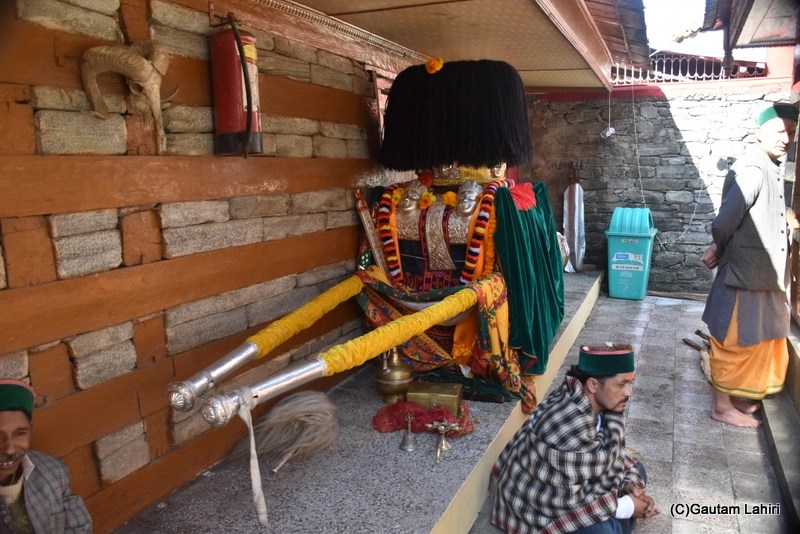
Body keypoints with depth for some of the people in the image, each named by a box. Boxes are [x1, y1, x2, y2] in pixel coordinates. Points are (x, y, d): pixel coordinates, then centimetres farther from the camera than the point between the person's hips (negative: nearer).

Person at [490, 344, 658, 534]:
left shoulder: (601, 403, -11)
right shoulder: (569, 428, -37)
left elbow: (613, 450, 7)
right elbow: (567, 498, -30)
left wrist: (630, 482, -10)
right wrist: (626, 507, -21)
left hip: (574, 481, 9)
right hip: (541, 499, -9)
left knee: (637, 472, 6)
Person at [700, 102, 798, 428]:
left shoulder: (771, 169, 12)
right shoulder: (752, 171, -21)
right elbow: (723, 223, -25)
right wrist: (720, 250, -4)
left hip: (763, 274, 10)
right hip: (746, 274, -10)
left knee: (752, 340, 19)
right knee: (735, 341, 1)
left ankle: (735, 395, 34)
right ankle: (722, 406, 14)